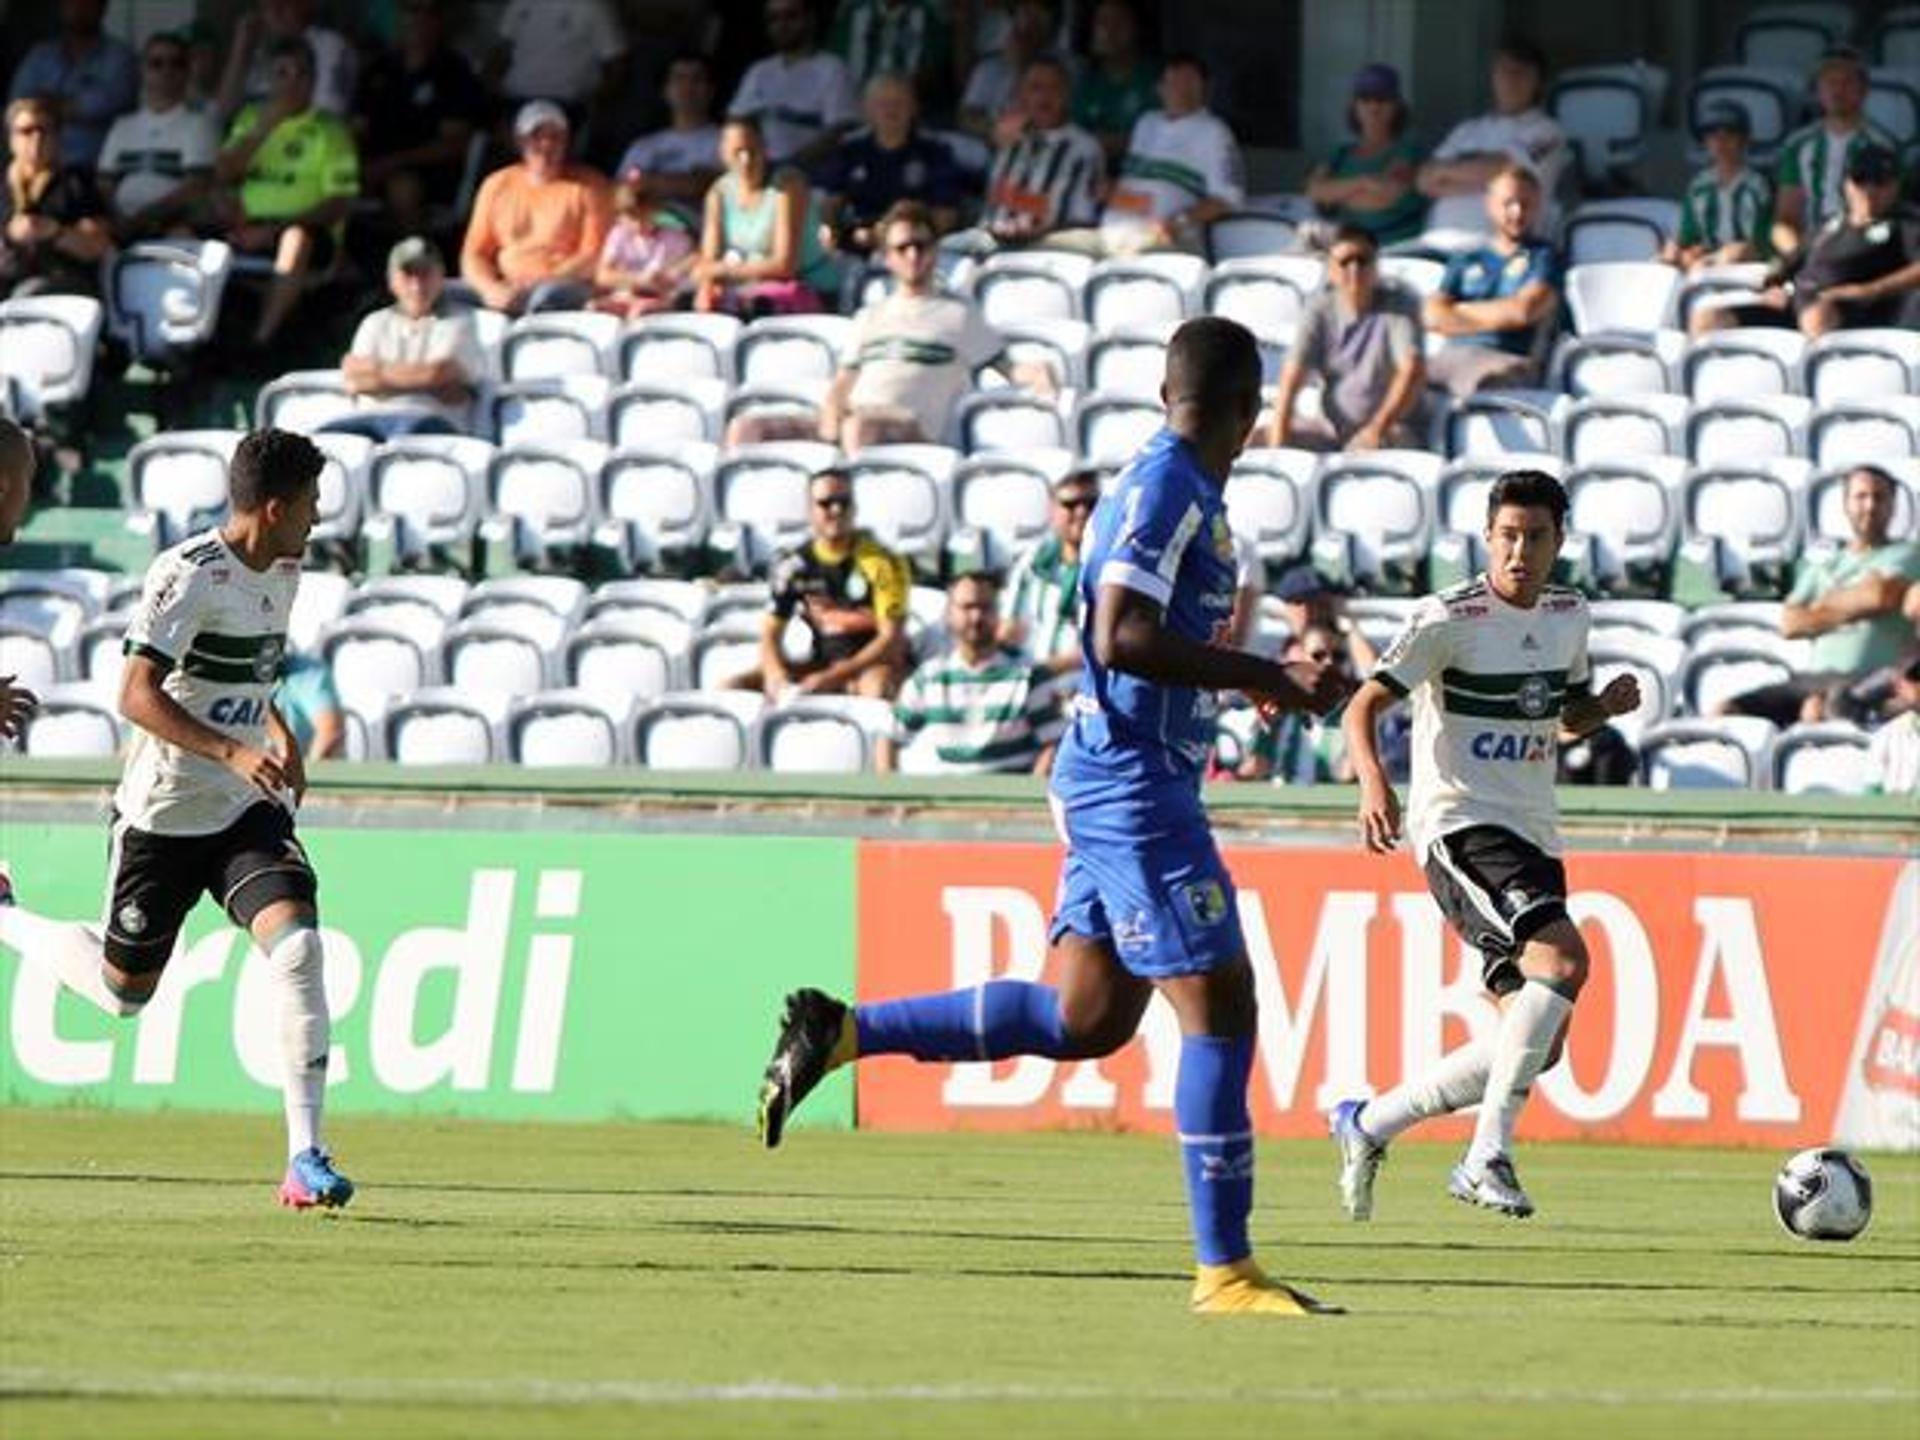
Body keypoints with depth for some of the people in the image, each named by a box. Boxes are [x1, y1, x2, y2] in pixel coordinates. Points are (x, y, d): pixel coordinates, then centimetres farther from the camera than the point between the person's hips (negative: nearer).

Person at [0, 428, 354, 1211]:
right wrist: (232, 751, -35)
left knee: (296, 941, -20)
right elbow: (136, 695, -26)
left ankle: (305, 1157, -19)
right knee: (122, 991, 9)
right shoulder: (188, 576, -19)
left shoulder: (282, 575, 6)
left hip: (246, 809, 6)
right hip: (164, 814, -6)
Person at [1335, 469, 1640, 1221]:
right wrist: (1374, 785, -32)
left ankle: (1368, 1124, 19)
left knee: (1538, 1042, 4)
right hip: (1461, 825, -8)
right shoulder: (1450, 619, -9)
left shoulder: (1569, 614, 11)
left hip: (1533, 834, 8)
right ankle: (1488, 1158, -27)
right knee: (1562, 959, -29)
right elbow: (1363, 706, -13)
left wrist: (1606, 704, 3)